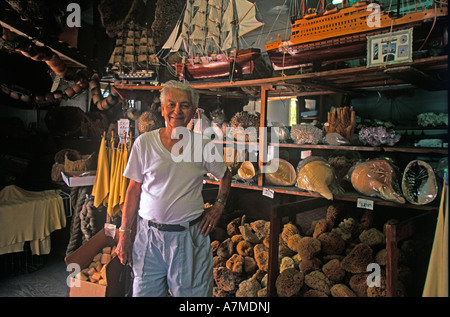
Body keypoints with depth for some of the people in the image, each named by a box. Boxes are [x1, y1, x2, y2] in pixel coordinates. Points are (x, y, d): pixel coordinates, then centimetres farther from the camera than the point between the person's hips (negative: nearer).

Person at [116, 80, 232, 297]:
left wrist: (219, 206, 4)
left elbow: (225, 175, 16)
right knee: (145, 291, 11)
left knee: (192, 291, 8)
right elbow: (134, 190, 2)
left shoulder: (203, 145, -1)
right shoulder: (144, 143, -2)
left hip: (190, 236, 0)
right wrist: (124, 233, 0)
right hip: (148, 234, 0)